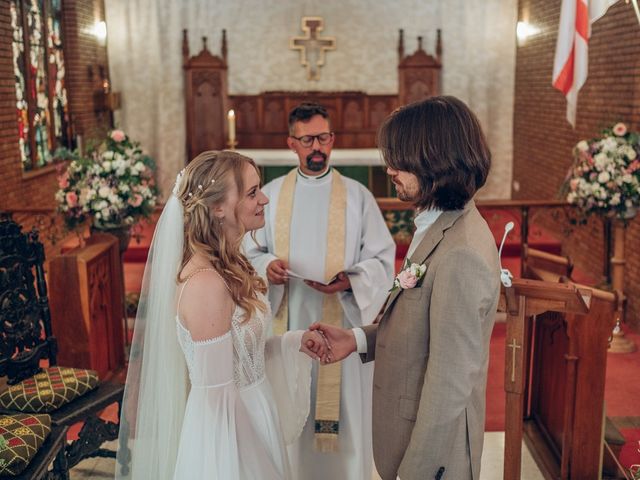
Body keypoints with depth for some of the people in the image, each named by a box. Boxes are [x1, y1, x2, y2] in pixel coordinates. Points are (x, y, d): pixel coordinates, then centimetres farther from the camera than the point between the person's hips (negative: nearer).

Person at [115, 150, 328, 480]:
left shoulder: (228, 266, 1)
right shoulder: (206, 283, -27)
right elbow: (216, 397, -24)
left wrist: (294, 343, 1)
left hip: (249, 417, 9)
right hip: (229, 431, -9)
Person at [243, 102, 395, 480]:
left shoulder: (357, 195, 1)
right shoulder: (270, 194, 6)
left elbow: (382, 258, -2)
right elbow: (249, 252, 8)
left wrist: (350, 280, -20)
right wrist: (266, 266, -14)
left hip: (342, 323, -1)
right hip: (287, 322, 2)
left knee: (343, 409, 6)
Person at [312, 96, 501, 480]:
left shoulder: (460, 253, -29)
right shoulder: (439, 226, 2)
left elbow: (450, 381, -26)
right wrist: (358, 339, 1)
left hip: (433, 442, -8)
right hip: (413, 421, 9)